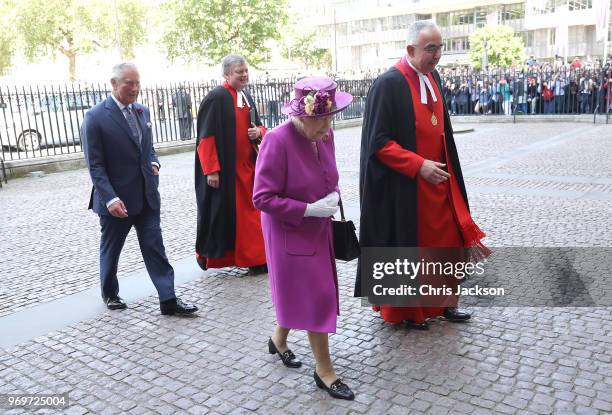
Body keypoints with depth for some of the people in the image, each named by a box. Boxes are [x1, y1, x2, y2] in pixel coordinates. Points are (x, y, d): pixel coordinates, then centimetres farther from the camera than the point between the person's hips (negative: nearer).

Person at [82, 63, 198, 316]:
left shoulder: (142, 111, 7)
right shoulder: (96, 117, -12)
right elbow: (95, 165, -13)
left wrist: (153, 163, -2)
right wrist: (110, 198, -21)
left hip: (147, 196, 5)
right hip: (117, 199, -4)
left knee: (155, 248, 3)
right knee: (110, 250, 15)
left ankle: (168, 299, 7)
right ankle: (110, 294, 36)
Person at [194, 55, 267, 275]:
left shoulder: (247, 96, 13)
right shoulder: (217, 98, -12)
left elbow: (258, 125, 22)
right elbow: (206, 136, -16)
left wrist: (258, 132, -3)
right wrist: (212, 170, -20)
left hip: (247, 166, 8)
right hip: (226, 169, -7)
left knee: (250, 212, 11)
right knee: (223, 213, 1)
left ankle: (255, 259, 21)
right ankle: (207, 253, 20)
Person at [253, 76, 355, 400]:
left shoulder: (325, 134, -2)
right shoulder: (277, 140, -23)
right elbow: (263, 198, -22)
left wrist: (332, 194, -6)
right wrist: (309, 209, -25)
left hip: (318, 229, 7)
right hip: (290, 234, -7)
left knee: (299, 292, 19)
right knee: (315, 297, -1)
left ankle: (278, 339, 45)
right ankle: (324, 371, 16)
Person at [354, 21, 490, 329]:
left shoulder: (432, 77, 7)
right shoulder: (389, 84, -17)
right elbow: (379, 142, -20)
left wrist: (444, 167, 16)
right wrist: (419, 165, -24)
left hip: (437, 179, 8)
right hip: (404, 186, -8)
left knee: (445, 240, 13)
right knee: (406, 246, 6)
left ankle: (444, 304, 30)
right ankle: (404, 312, 25)